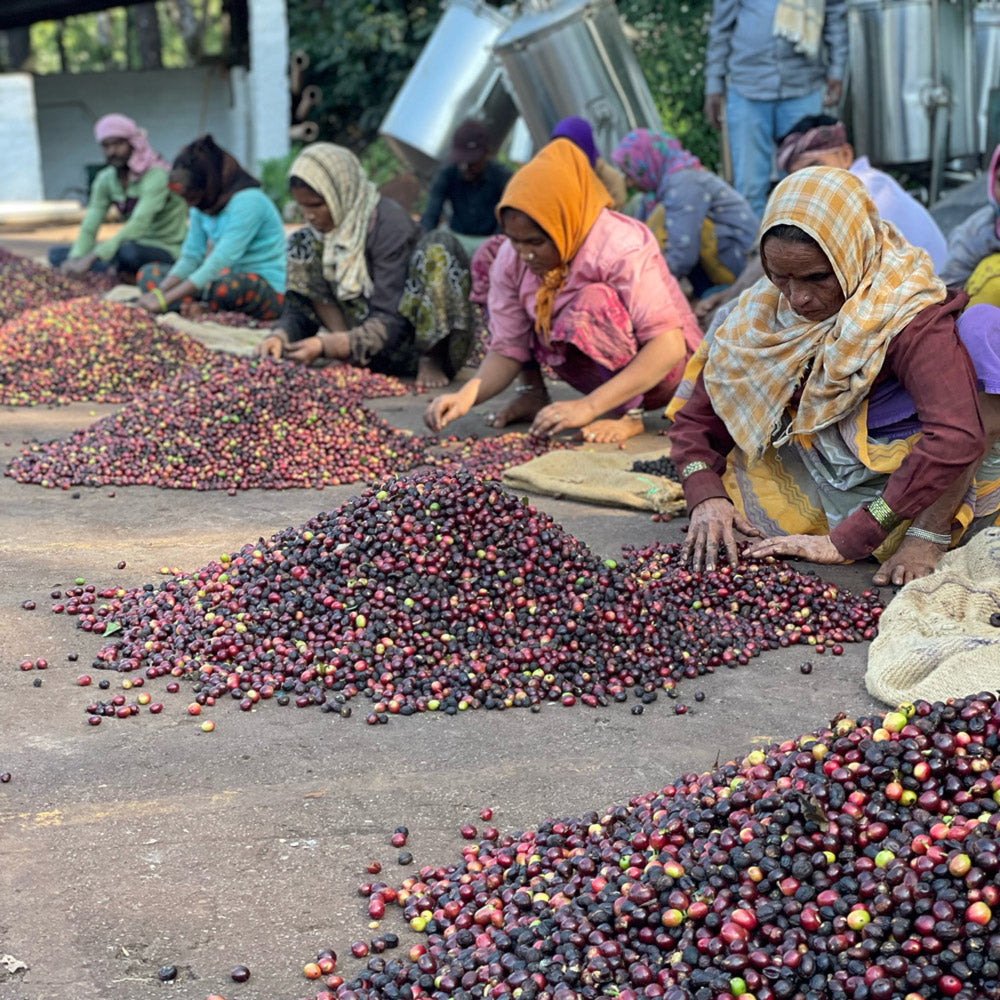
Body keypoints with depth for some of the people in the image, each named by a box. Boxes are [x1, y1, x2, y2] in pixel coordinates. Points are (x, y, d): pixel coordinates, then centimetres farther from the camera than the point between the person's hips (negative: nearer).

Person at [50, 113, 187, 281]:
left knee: (128, 250, -42)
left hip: (169, 251, -8)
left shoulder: (156, 175, -18)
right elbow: (88, 229, 0)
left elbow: (138, 224, -31)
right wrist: (75, 259, -23)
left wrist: (91, 258, -39)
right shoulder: (105, 179, 4)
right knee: (56, 254, -3)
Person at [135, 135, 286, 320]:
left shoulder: (247, 201, -20)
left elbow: (219, 263, -26)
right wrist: (159, 291, -13)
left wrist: (165, 299, -27)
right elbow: (189, 257, 6)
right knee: (149, 273, 4)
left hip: (270, 292, -9)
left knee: (225, 284, -41)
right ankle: (200, 307, -20)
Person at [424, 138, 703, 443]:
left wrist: (588, 406, -41)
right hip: (599, 371, 6)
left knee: (594, 300, -36)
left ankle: (629, 413, -18)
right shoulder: (511, 259, -13)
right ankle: (533, 392, 3)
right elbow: (507, 350, -10)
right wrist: (467, 395, -31)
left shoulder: (622, 249, -30)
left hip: (655, 371, -6)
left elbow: (669, 346, -35)